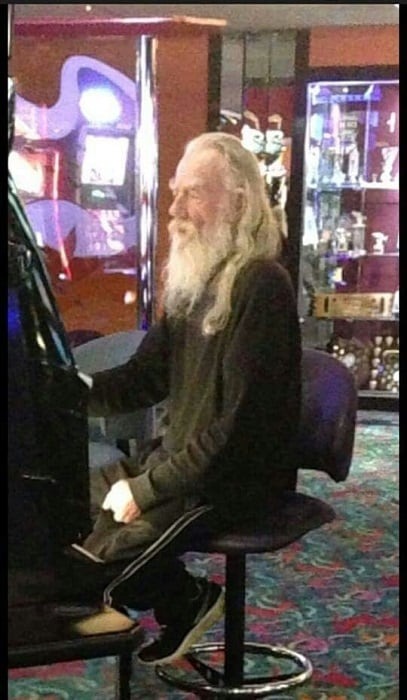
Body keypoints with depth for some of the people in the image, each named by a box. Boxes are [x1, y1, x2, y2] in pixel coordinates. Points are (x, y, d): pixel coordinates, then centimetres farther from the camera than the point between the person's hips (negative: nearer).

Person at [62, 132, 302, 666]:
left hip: (236, 480, -9)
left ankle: (189, 599, 9)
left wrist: (148, 488, -22)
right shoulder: (194, 280, 8)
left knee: (91, 552, -17)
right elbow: (144, 378, 9)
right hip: (182, 458, 9)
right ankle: (180, 601, 14)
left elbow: (239, 421, -26)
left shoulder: (260, 286, -22)